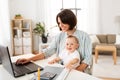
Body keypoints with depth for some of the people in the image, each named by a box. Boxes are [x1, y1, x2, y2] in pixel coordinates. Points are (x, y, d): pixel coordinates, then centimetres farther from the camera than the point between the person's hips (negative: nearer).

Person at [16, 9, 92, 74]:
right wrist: (29, 59, -14)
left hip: (81, 72, -2)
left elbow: (88, 58, -7)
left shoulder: (84, 36, -5)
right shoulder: (59, 36, 5)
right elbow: (47, 51, -3)